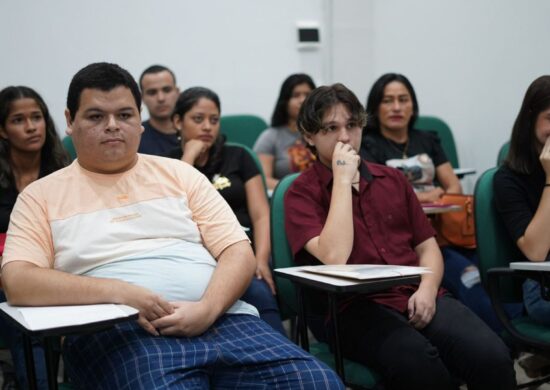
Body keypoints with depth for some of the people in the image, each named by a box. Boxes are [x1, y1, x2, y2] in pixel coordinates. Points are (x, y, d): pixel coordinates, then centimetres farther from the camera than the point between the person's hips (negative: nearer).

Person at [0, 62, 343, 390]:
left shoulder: (180, 174, 19)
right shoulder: (42, 196, 13)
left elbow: (239, 252, 11)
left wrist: (208, 308, -11)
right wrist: (121, 292, -15)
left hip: (221, 317, 3)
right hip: (117, 331, -2)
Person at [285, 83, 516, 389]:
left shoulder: (392, 180, 20)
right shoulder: (302, 193, 3)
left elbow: (428, 246, 18)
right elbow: (334, 257, -14)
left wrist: (427, 289, -3)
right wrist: (343, 180, -9)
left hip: (417, 300, 5)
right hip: (354, 309, -4)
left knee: (492, 357, -24)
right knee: (418, 364, -36)